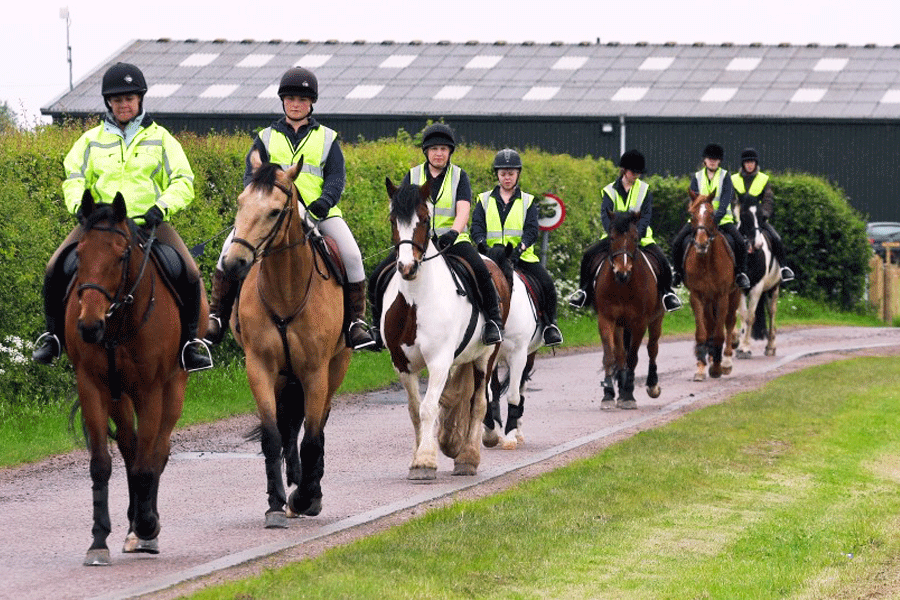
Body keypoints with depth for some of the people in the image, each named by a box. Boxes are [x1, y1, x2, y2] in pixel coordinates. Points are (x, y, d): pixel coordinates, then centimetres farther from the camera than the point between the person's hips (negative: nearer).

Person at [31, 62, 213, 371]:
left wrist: (161, 207, -17)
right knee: (55, 269, -18)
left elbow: (183, 183, 2)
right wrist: (79, 206, -15)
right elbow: (74, 178, 7)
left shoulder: (160, 138, 9)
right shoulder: (91, 140, 14)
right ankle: (53, 336, -1)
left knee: (190, 275, -23)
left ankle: (190, 343, -7)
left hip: (149, 222, -1)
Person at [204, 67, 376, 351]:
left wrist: (324, 202, -17)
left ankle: (357, 321, -8)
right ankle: (217, 317, -11)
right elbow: (251, 175, 6)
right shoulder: (267, 138, 15)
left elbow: (336, 178, 4)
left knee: (351, 254, -22)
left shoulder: (326, 138, 14)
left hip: (319, 213, 0)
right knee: (231, 246, -20)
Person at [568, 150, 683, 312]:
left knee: (661, 259, -21)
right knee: (589, 254, -17)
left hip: (640, 237, 0)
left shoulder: (644, 189, 2)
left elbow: (646, 215, -8)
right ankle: (584, 290, -1)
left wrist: (637, 235, -25)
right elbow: (605, 214, -12)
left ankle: (667, 292, -1)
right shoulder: (610, 190, 0)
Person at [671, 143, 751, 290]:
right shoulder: (697, 177, 6)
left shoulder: (725, 176, 0)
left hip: (722, 219, -2)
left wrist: (716, 220, -26)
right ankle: (678, 273, 4)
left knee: (740, 242, -23)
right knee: (677, 242, -15)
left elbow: (725, 201, -12)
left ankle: (741, 274, -5)